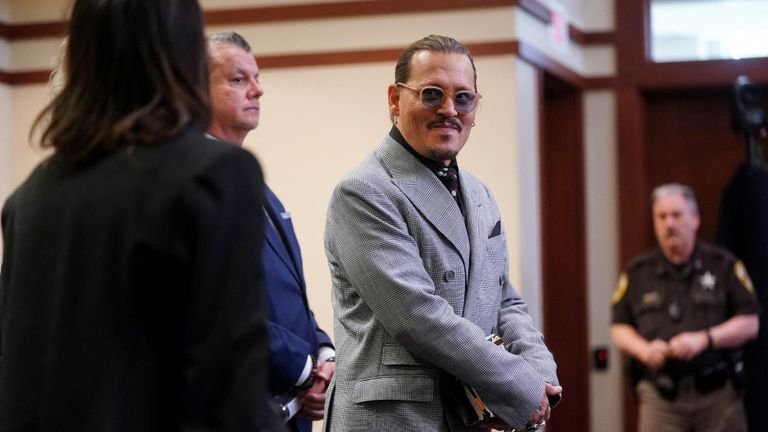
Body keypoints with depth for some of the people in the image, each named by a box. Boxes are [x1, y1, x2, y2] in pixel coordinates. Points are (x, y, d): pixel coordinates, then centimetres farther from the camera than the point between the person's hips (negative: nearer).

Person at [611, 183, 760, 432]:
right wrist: (645, 349, -10)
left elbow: (750, 324, 0)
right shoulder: (637, 273, 8)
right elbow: (619, 328, 11)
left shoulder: (724, 266, 3)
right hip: (660, 397, 0)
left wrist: (703, 339, -14)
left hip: (718, 395, 0)